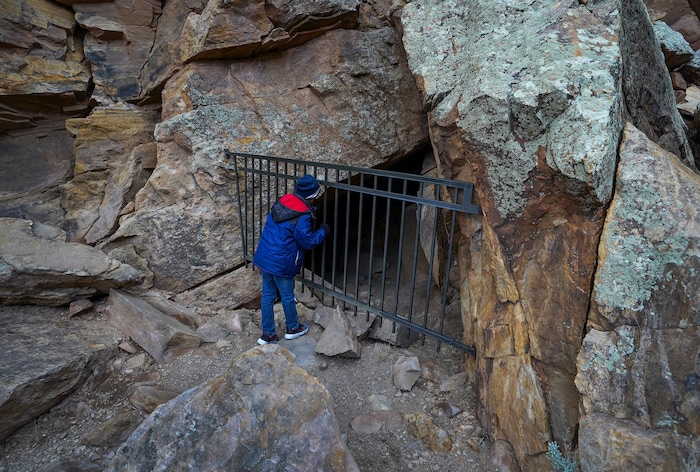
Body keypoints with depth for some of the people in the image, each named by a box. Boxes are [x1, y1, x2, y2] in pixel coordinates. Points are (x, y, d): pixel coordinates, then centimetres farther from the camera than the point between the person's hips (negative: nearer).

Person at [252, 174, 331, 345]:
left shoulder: (281, 203, 3)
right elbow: (307, 242, -13)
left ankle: (268, 334, 28)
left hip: (263, 258, 7)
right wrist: (323, 232, 4)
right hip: (281, 263, -7)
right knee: (287, 296, 14)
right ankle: (293, 328, 36)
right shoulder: (303, 217, -20)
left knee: (267, 295, 16)